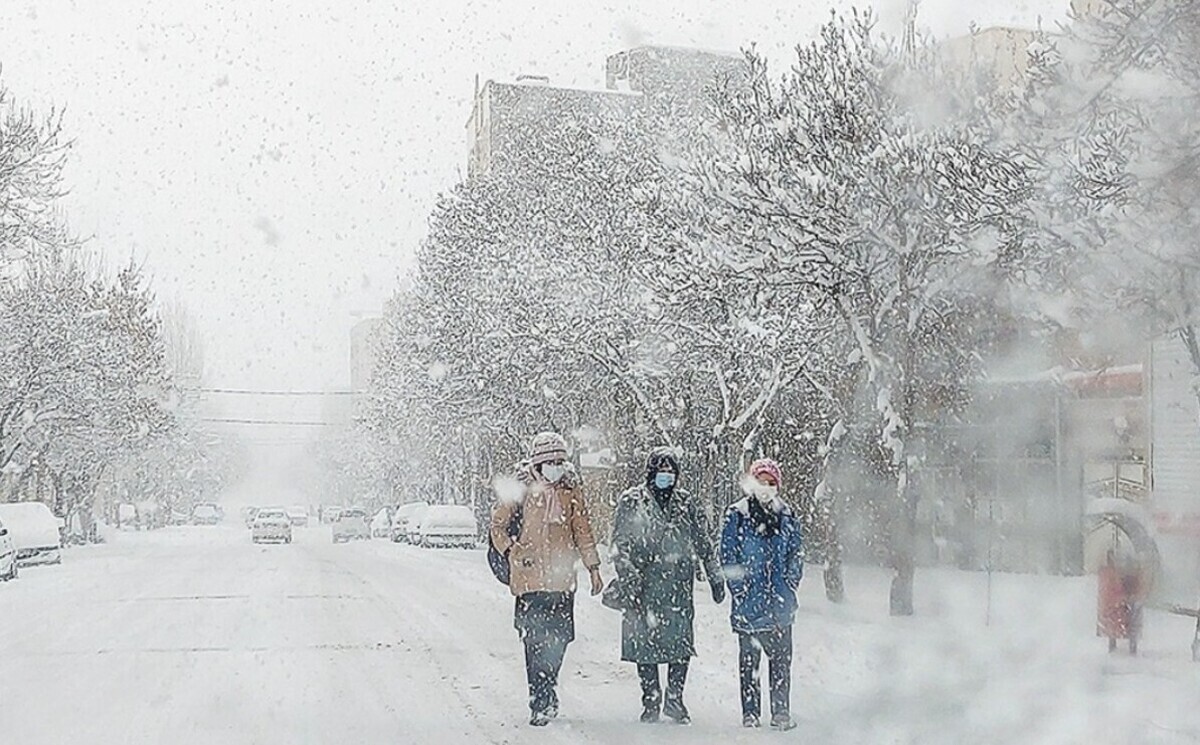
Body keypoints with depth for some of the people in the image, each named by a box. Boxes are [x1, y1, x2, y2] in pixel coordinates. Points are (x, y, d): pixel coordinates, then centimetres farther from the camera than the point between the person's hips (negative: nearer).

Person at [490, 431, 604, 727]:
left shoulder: (570, 490, 9)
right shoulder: (521, 490, 0)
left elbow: (583, 531, 15)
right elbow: (497, 525, 7)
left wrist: (593, 568, 12)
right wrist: (513, 552, -7)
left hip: (562, 579, 3)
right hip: (530, 578, -3)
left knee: (559, 639, 4)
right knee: (535, 641, -5)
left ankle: (546, 691, 24)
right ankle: (541, 704, 2)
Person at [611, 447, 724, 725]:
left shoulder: (686, 503, 9)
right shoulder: (631, 502, 1)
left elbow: (705, 544, 15)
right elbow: (620, 547, -2)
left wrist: (716, 578, 13)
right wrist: (630, 582, -11)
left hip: (679, 586, 2)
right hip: (643, 586, -2)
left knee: (682, 644, -2)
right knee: (645, 644, 1)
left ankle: (674, 698, 14)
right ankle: (651, 701, 15)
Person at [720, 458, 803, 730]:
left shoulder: (787, 517, 8)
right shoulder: (737, 516, -1)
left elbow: (795, 557, 11)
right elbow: (728, 557, -2)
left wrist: (789, 589, 1)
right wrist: (741, 590, -9)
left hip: (780, 605, 2)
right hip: (749, 603, -2)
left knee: (781, 658, 4)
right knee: (749, 659, 4)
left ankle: (781, 711, 12)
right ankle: (750, 713, 12)